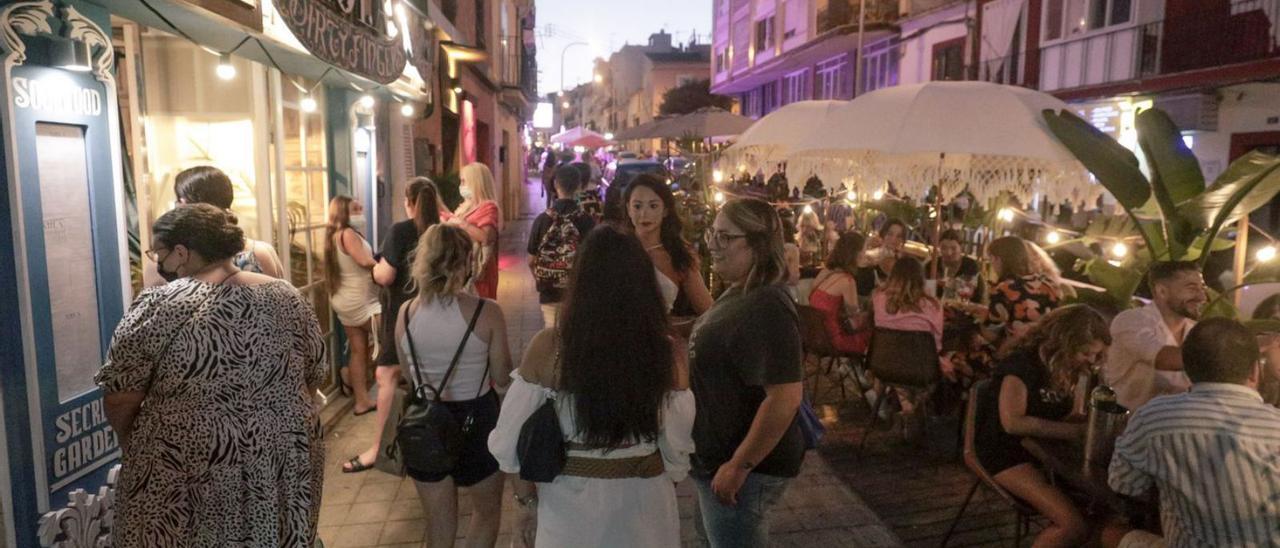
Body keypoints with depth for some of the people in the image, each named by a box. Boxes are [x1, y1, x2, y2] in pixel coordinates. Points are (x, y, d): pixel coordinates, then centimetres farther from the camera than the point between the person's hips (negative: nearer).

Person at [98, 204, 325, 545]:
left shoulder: (158, 306, -11)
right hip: (285, 463, 4)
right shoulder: (288, 298, 0)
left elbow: (119, 400, -6)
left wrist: (136, 447, 11)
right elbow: (314, 377, 7)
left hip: (189, 473, -3)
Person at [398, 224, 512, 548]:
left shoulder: (407, 313, -6)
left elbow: (407, 374, 7)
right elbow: (503, 378, -9)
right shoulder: (486, 312, -17)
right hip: (476, 420, -3)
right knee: (487, 510, 23)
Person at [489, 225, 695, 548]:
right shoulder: (668, 354, -16)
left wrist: (526, 498, 8)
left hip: (570, 503, 0)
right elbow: (677, 448, -9)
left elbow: (508, 440, -9)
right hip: (644, 500, 0)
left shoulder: (548, 347, -16)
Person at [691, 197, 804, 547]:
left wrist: (740, 465, -26)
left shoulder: (766, 308, -26)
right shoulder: (737, 294, 6)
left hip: (746, 466, -10)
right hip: (718, 457, 10)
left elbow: (785, 397, -31)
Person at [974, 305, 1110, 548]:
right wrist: (1075, 431, -22)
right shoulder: (1022, 363, -18)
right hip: (1006, 451, -8)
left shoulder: (1065, 365, 6)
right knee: (1074, 525, -24)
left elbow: (1060, 417, 11)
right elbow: (1013, 423, -26)